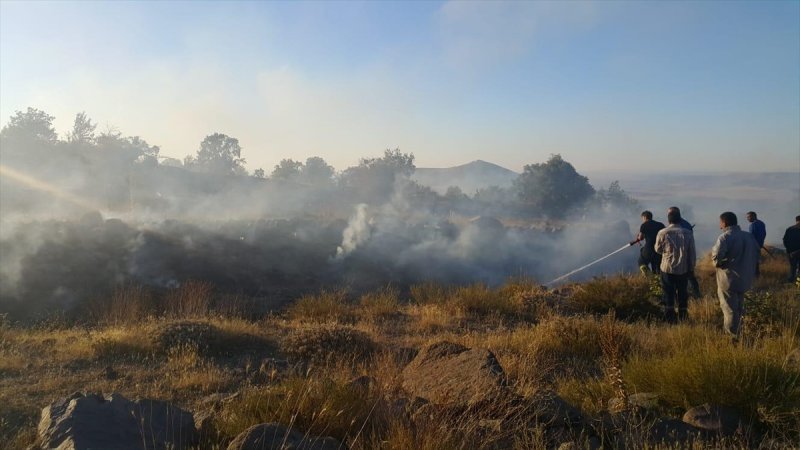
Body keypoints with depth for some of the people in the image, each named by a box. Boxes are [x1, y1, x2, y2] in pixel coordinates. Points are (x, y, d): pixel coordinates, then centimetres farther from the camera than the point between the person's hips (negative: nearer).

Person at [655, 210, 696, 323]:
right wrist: (691, 267, 8)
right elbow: (692, 253, -3)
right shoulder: (688, 233, -8)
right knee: (682, 294, 17)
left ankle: (670, 319, 16)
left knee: (668, 294, 11)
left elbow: (658, 249, 1)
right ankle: (683, 318, 27)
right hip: (683, 269, 1)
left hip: (667, 268, -1)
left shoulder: (662, 233, -12)